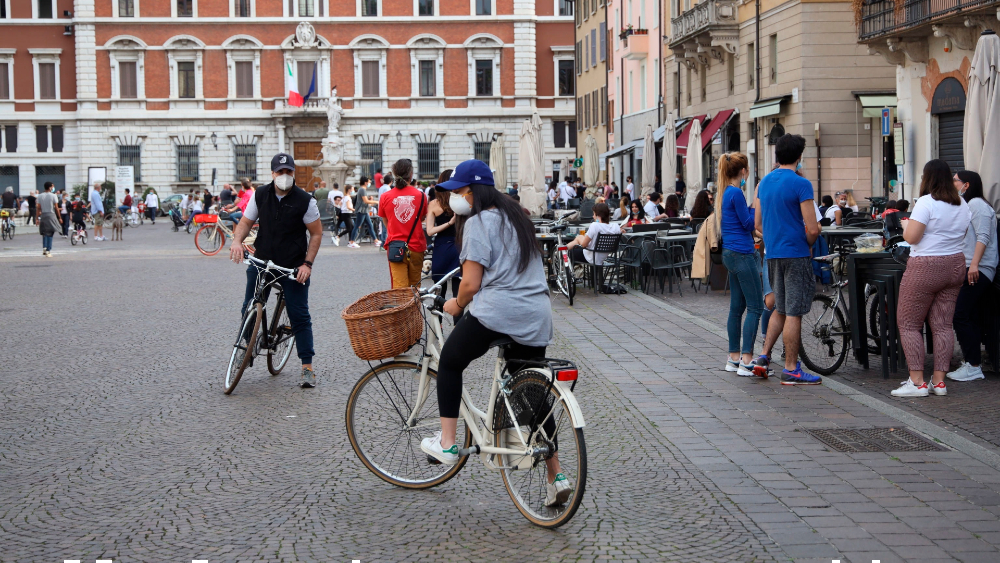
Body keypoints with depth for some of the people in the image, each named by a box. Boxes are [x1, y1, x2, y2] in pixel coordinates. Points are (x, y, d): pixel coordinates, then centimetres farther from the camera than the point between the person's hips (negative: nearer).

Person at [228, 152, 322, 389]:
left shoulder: (305, 200, -8)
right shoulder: (259, 195, 0)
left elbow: (316, 233, -2)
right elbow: (245, 223, 6)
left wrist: (307, 263, -11)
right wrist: (237, 241, -15)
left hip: (293, 267, -3)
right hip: (261, 261, 3)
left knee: (299, 316, -2)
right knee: (249, 310, 3)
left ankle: (307, 369, 3)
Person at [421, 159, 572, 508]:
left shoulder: (478, 223, -5)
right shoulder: (516, 218, 21)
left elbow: (471, 284, -10)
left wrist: (457, 305, 10)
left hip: (496, 311, -7)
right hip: (537, 316, 7)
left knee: (450, 362, 17)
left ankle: (446, 443, 13)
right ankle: (556, 477, 11)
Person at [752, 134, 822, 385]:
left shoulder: (764, 183, 9)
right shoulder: (800, 184, -13)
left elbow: (757, 224, 14)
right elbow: (812, 229, -15)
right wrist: (808, 245, 3)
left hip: (773, 254, 7)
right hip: (796, 254, -7)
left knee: (780, 309, 20)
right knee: (794, 312, -2)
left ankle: (763, 356, 15)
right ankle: (791, 370, 3)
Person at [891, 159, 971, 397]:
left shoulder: (926, 203, -14)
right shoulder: (962, 205, 9)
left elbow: (911, 237, -17)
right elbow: (963, 234, 18)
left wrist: (906, 225, 3)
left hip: (925, 268, -7)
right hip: (955, 266, 7)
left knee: (908, 324, 1)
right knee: (943, 325, 8)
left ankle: (917, 382, -3)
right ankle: (939, 381, 9)